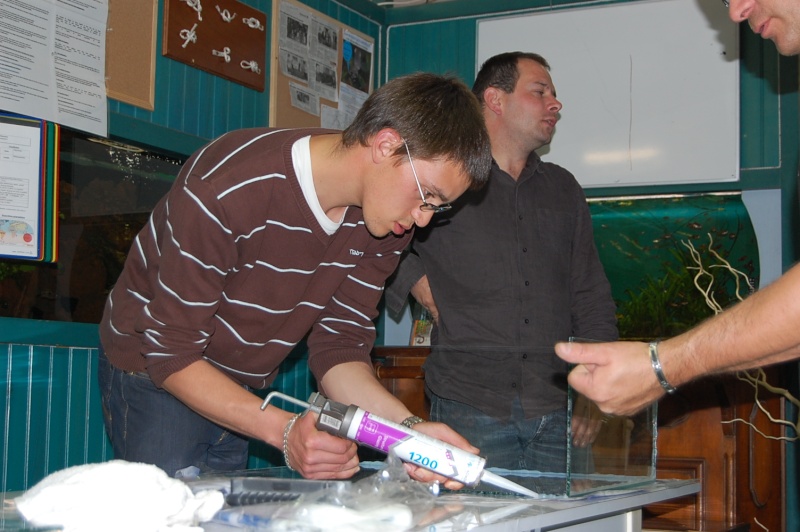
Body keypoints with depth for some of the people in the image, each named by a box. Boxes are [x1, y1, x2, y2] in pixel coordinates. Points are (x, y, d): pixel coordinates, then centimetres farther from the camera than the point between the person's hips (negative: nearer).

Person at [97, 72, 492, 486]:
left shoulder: (386, 222, -11)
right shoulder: (224, 190, -32)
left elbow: (339, 346, -9)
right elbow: (171, 355, -28)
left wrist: (407, 429, -28)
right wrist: (284, 431, -40)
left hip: (243, 391, 6)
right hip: (155, 377, -5)